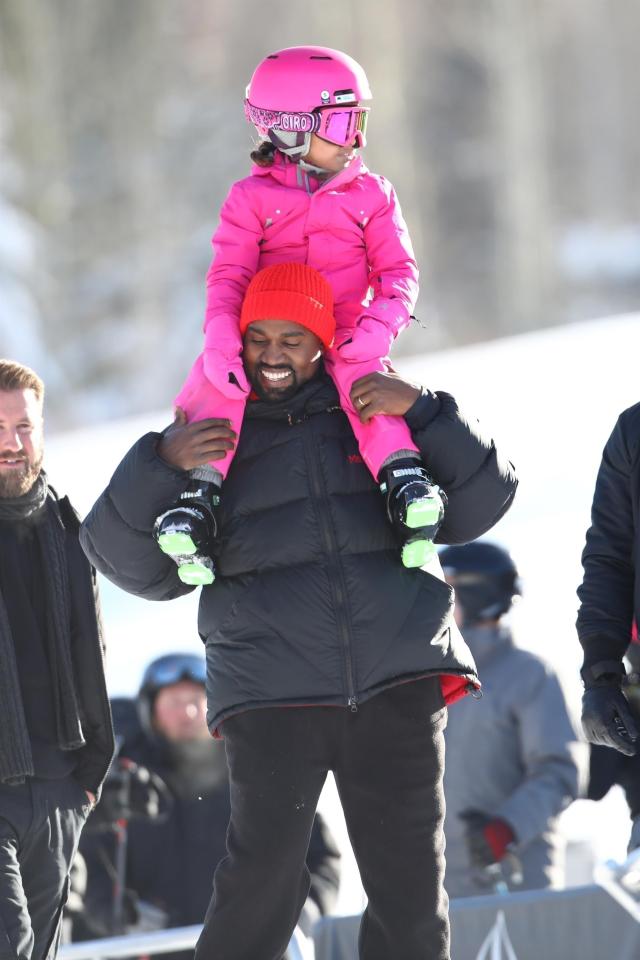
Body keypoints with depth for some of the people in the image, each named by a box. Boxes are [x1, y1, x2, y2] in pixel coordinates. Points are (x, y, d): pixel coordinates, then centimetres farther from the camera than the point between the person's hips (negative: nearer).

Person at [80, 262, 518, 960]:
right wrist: (163, 465, -8)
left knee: (409, 885, 0)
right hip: (274, 694, -1)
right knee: (263, 882, -14)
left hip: (397, 682, 1)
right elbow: (128, 559, 9)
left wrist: (420, 409, -2)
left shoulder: (378, 418, 17)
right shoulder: (212, 439, 16)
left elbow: (480, 502, 11)